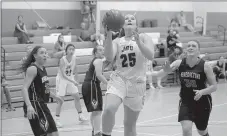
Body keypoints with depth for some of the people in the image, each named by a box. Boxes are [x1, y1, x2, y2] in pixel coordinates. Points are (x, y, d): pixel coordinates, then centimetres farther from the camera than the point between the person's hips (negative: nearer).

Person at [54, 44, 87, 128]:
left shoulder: (74, 58, -7)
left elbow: (74, 70, 6)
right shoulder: (63, 59, -24)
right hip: (62, 79, -6)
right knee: (60, 100, -6)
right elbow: (63, 74, -28)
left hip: (71, 79, 6)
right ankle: (57, 120, 0)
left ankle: (80, 116, 19)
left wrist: (76, 80, 5)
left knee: (77, 97, 7)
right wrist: (73, 81, -34)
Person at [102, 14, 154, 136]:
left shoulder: (143, 38, 2)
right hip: (119, 79, 0)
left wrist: (138, 41, -28)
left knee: (130, 124, 10)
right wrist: (109, 36, -22)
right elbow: (109, 58, -13)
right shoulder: (117, 41, 5)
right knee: (109, 109, -31)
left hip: (137, 83, 0)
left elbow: (150, 56, -15)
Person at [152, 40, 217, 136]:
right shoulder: (179, 63, -11)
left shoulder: (205, 65, -16)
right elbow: (162, 72, -21)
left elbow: (214, 86, -12)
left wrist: (202, 92, -29)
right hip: (185, 101, 1)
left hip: (202, 102, -1)